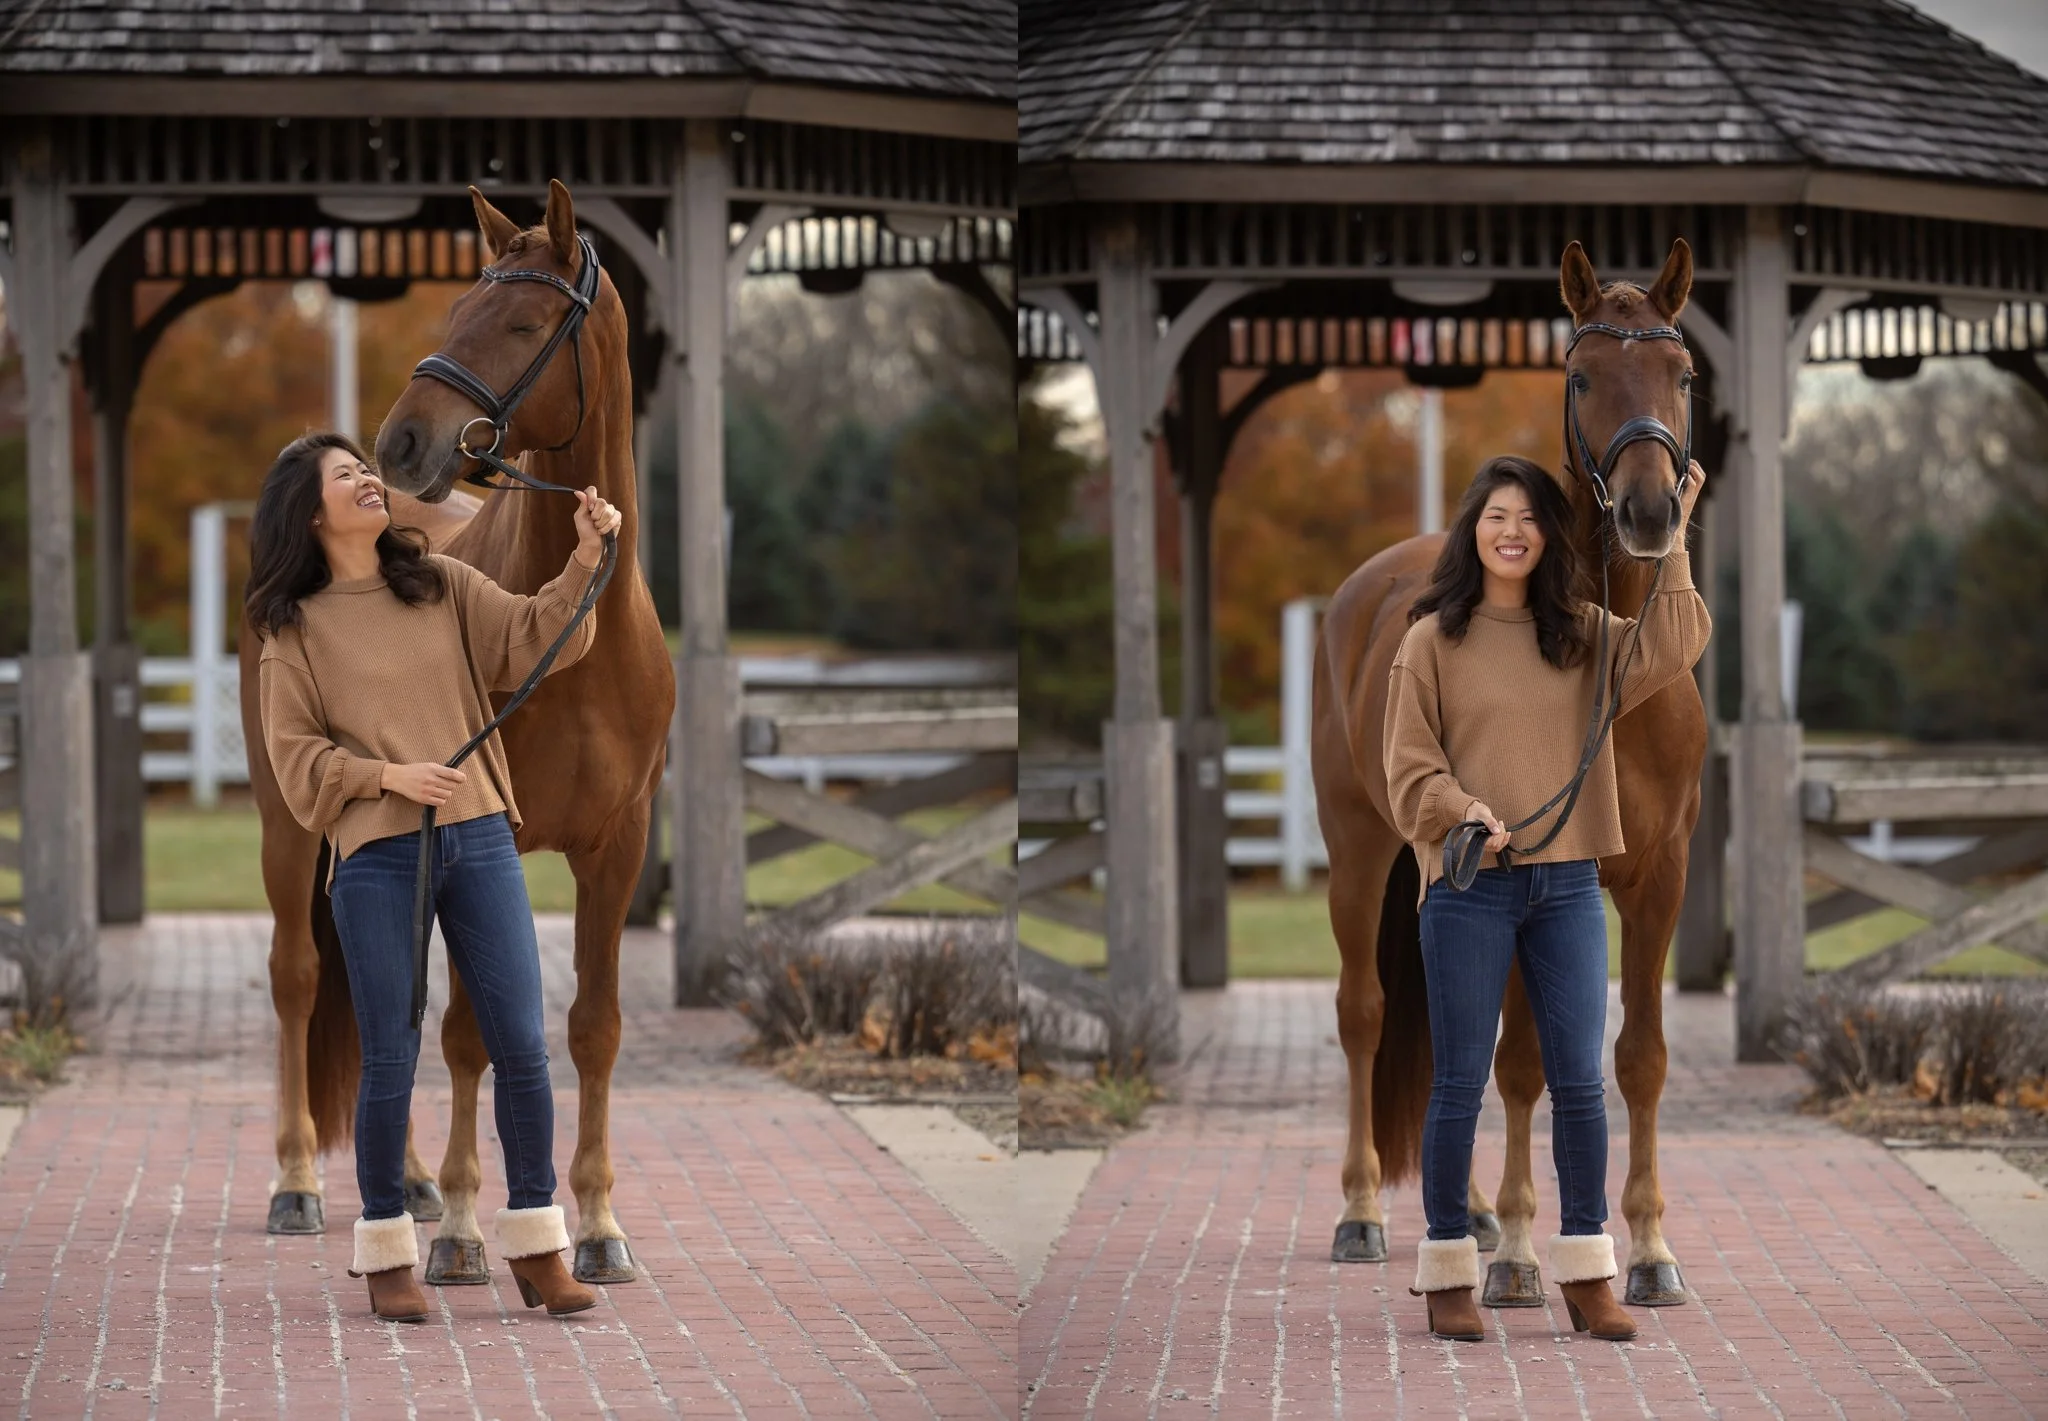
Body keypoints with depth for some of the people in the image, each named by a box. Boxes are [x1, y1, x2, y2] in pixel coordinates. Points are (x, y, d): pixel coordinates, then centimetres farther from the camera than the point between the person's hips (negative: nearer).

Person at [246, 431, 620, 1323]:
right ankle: (386, 1256, 11)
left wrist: (583, 562, -13)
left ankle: (535, 1247, 10)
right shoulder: (297, 628, 4)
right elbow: (296, 754, 0)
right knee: (390, 1057, 0)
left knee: (521, 1045, 0)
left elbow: (533, 640, 1)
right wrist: (388, 774, -13)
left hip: (479, 842, 3)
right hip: (376, 858, -3)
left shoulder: (444, 588, 12)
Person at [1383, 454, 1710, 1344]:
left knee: (1579, 1082, 4)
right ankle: (1447, 1277, 10)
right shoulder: (1434, 639, -1)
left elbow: (1671, 651, -7)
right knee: (1459, 1085, 3)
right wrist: (1461, 810, -21)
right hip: (1468, 885, -3)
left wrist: (1672, 544, -10)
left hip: (1567, 885, 3)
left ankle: (1585, 1276, 11)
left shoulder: (1582, 637, 9)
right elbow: (1409, 767, -3)